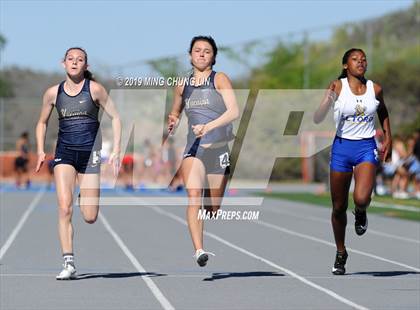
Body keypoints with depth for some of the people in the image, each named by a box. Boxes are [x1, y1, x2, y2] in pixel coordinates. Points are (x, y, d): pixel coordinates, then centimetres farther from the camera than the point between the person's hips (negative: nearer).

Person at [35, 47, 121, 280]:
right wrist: (40, 150, 4)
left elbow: (115, 117, 1)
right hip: (64, 153, 1)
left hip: (89, 154, -1)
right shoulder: (53, 93, 4)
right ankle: (68, 264, -12)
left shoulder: (94, 89, -3)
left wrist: (116, 151, -6)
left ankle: (85, 197, 37)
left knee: (90, 217, -2)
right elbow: (42, 123, 18)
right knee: (64, 208, -15)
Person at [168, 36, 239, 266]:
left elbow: (234, 111, -11)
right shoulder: (183, 85, 13)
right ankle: (198, 251, -31)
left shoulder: (219, 79, 1)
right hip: (193, 149, 1)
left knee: (214, 206, 6)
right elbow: (175, 113, 30)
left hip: (219, 148, -1)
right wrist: (172, 122, 6)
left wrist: (208, 126, -24)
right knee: (194, 196, -23)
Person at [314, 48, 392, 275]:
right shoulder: (338, 86, -5)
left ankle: (360, 213, 15)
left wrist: (387, 138, 16)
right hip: (342, 147, 0)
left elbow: (383, 113, 23)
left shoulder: (375, 89, 1)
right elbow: (317, 119, -11)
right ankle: (340, 252, 27)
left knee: (361, 199, -24)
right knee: (339, 207, 8)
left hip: (366, 148, 0)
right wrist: (328, 99, -28)